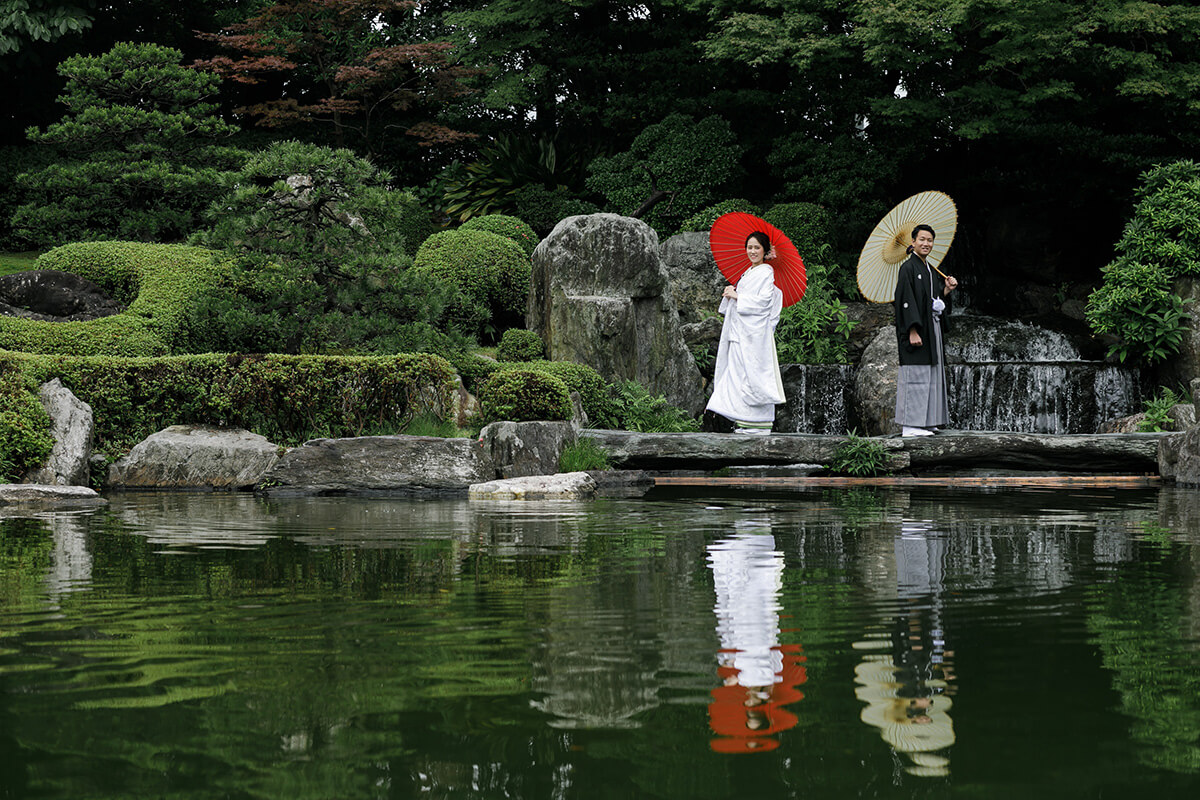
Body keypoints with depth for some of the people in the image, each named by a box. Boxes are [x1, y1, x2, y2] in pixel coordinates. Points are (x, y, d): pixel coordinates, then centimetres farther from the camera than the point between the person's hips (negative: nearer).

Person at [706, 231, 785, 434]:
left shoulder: (766, 272, -6)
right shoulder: (748, 273, 20)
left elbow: (763, 300, -16)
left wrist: (736, 296, -12)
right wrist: (731, 294, 3)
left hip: (755, 332, -9)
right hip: (740, 332, 9)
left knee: (754, 375, -9)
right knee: (739, 374, 6)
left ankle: (761, 424, -7)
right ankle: (747, 423, 8)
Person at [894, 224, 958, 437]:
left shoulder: (929, 270, 17)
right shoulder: (908, 268, -10)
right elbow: (906, 300, -17)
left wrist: (947, 289, 2)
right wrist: (912, 331, -24)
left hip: (931, 327, 9)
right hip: (916, 328, -9)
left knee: (930, 375, 10)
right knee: (915, 373, -10)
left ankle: (923, 421, 14)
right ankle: (909, 425, -10)